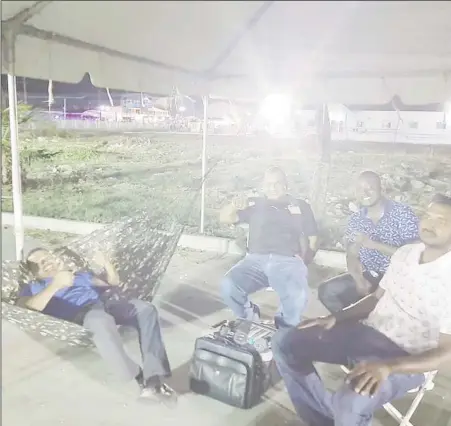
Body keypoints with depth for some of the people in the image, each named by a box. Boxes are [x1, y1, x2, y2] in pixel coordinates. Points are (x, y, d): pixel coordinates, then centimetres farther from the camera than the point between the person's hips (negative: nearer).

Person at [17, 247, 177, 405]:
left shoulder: (79, 275, 37)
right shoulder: (33, 287, 22)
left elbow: (113, 282, 31)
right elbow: (27, 308, -2)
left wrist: (106, 264, 10)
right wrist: (56, 284, -16)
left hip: (102, 304, 5)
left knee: (145, 308, -23)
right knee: (102, 321, -41)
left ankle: (154, 380, -30)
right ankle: (140, 378, -29)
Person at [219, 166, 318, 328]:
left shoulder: (300, 206, 18)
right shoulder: (256, 205, 19)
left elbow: (312, 238, 17)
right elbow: (225, 218, 13)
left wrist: (300, 256, -1)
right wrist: (233, 206, -9)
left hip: (287, 261, -1)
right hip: (256, 260, 1)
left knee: (298, 295, -33)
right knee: (228, 286, -28)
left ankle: (284, 329, 0)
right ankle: (250, 318, 2)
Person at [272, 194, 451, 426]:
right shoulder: (405, 253, 5)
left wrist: (387, 366, -33)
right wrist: (334, 318, 1)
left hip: (404, 358, -7)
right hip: (367, 331, 7)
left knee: (351, 403, -37)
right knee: (284, 342, -7)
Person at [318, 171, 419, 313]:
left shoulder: (403, 213, -7)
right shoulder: (356, 219, 7)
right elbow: (352, 256, 5)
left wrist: (372, 244, -21)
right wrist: (359, 280, -15)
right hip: (367, 276, 5)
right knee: (327, 290, -12)